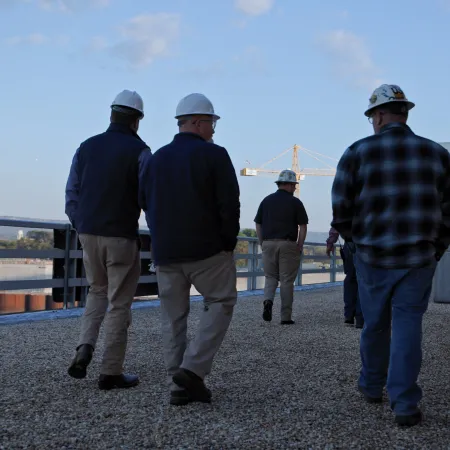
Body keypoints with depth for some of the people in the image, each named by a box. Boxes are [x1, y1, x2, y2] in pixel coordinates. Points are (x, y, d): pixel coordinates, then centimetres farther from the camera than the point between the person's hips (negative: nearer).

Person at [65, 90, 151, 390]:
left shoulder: (87, 147, 7)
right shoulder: (139, 151, -8)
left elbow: (72, 194, 8)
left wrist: (81, 228, 15)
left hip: (89, 234, 5)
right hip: (122, 236, -5)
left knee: (98, 291, 24)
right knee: (119, 304, 5)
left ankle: (85, 348, 5)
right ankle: (111, 372, 9)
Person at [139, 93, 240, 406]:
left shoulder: (157, 158, 10)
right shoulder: (214, 155, -8)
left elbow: (146, 204, 13)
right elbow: (230, 204, -12)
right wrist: (229, 241, 1)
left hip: (165, 251, 5)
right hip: (207, 250, -5)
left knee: (173, 316, 9)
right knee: (221, 303, 9)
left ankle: (180, 385, 11)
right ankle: (193, 369, -4)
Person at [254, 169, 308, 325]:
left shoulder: (266, 201, 8)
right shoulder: (295, 202, -1)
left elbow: (258, 225, 9)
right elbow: (303, 227, -3)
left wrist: (262, 244, 14)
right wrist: (299, 247, 3)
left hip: (268, 244, 3)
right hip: (288, 244, -2)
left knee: (270, 277, 14)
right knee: (287, 280, 4)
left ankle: (268, 300, -14)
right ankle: (286, 317, 6)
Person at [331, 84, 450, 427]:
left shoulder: (357, 153, -5)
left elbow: (341, 208, -5)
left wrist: (354, 239, 13)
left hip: (372, 256, 0)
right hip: (418, 258, 0)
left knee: (375, 324, 15)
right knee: (408, 326, 4)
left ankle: (372, 386, 32)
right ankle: (405, 404, 0)